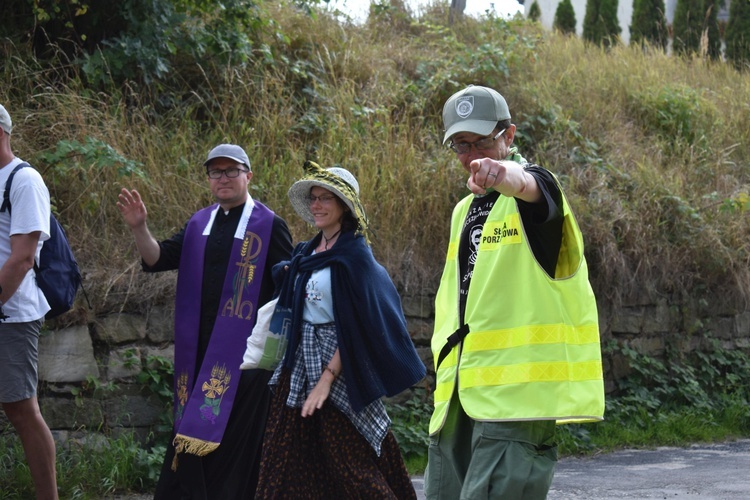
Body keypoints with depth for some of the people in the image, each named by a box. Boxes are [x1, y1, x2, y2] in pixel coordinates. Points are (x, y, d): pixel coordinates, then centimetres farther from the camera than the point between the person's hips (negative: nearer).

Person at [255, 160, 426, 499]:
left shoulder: (354, 254, -11)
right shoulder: (306, 253, 12)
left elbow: (355, 325, -17)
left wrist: (327, 379, -20)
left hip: (339, 361, -8)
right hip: (300, 362, 8)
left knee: (348, 462, -4)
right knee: (289, 461, 4)